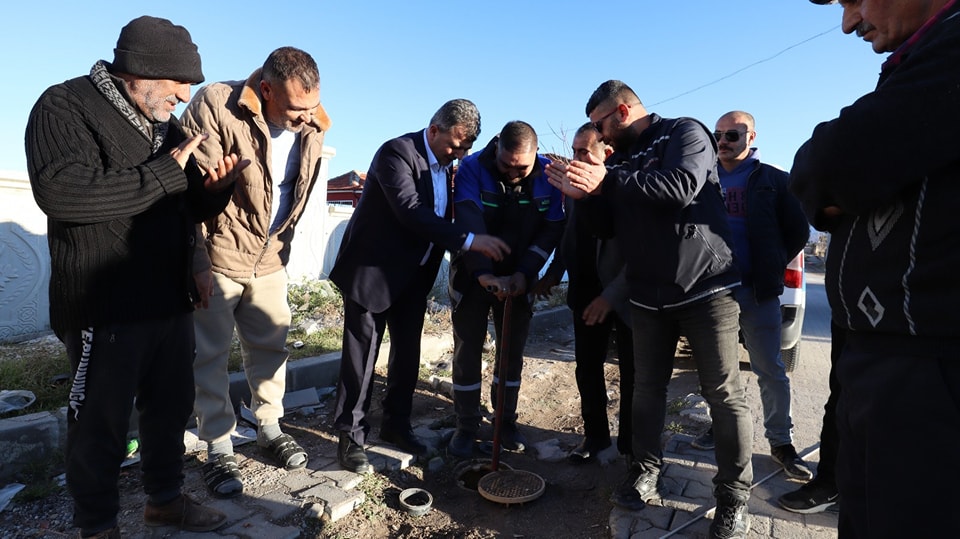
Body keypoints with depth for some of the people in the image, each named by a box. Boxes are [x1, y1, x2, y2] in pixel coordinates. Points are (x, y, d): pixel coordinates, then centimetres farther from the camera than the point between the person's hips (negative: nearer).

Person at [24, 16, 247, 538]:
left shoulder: (167, 124, 13)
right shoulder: (66, 106, -9)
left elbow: (191, 208, 17)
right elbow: (60, 191, -27)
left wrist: (215, 187, -5)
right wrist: (163, 172, -22)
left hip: (172, 303, 7)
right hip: (105, 307, -7)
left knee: (171, 406, 17)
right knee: (101, 423, 8)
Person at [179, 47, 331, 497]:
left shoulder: (312, 125, -3)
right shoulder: (217, 106, -19)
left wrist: (282, 244, 12)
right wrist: (197, 261, -17)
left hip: (270, 258, 5)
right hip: (215, 257, -4)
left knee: (270, 345, 13)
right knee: (211, 354, 4)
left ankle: (269, 428, 31)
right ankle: (218, 449, 18)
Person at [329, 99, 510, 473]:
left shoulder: (446, 163, 6)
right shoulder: (397, 152, -18)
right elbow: (411, 212, -30)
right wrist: (469, 240, -34)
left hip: (415, 273, 7)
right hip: (374, 269, -7)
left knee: (407, 351, 12)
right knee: (362, 352, 2)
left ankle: (396, 424, 29)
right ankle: (350, 436, 16)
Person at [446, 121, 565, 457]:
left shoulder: (548, 175, -7)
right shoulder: (473, 168, -16)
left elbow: (551, 229, -7)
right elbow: (469, 224, -27)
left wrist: (525, 273, -17)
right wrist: (484, 274, -37)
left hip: (518, 278, 2)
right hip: (472, 276, -2)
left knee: (513, 351, 8)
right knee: (467, 350, 3)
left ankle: (507, 421, 24)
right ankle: (466, 426, 17)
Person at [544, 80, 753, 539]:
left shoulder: (685, 133, -4)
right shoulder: (623, 159, 15)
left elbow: (681, 186, -24)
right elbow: (609, 225, 15)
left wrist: (608, 180, -22)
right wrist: (584, 194, -2)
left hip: (706, 287, -6)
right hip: (648, 295, 6)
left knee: (724, 393, 0)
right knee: (646, 387, 11)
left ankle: (734, 495, 14)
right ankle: (646, 473, 26)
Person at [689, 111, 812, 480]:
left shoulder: (772, 180, 2)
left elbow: (798, 230, 4)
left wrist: (772, 268, 0)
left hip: (757, 291, -3)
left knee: (770, 370, 4)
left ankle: (781, 442, 17)